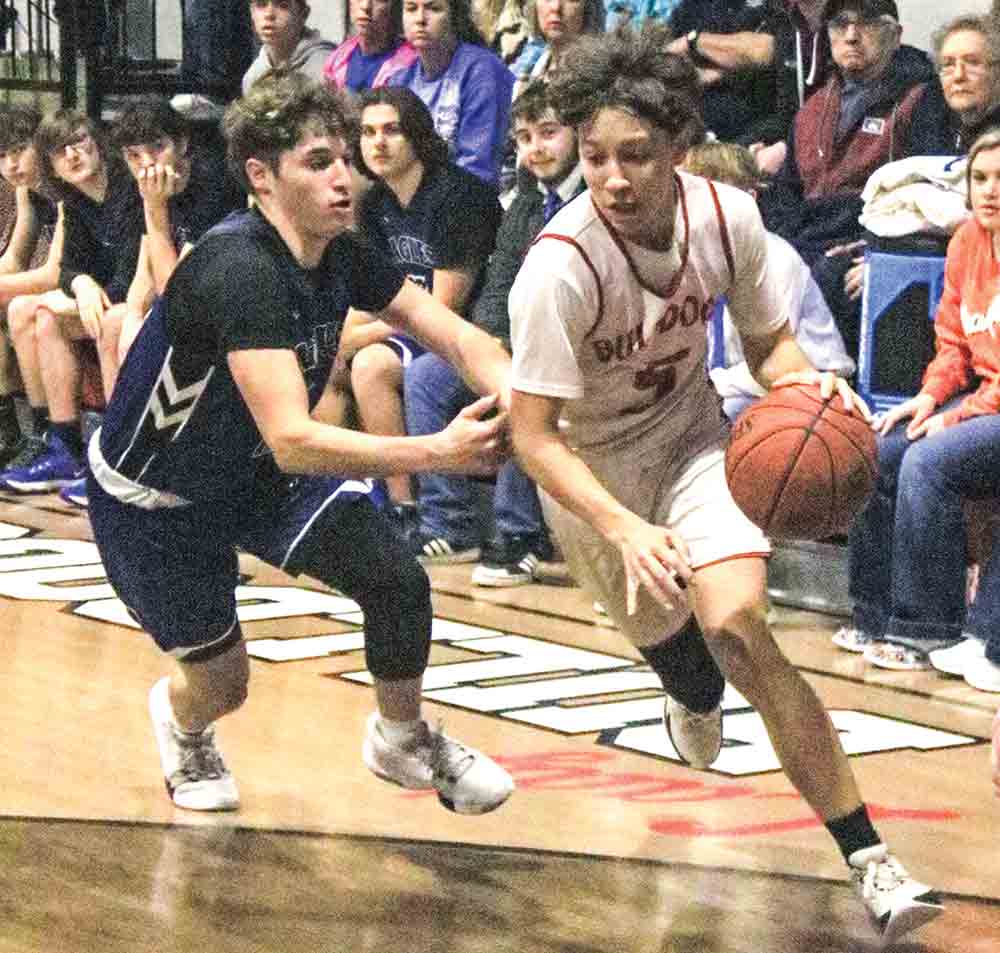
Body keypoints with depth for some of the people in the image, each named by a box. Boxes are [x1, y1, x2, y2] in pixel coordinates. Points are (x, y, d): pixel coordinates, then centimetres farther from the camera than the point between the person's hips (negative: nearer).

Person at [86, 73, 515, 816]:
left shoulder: (342, 255, -11)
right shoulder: (241, 271, -36)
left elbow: (456, 336, -10)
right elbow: (291, 441, -44)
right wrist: (437, 452, -51)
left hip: (254, 473, 6)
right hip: (150, 501, -6)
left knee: (397, 580, -14)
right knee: (221, 685, 5)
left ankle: (402, 739, 13)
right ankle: (182, 722, 45)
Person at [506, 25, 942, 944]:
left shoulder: (728, 215, -21)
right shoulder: (559, 265, -33)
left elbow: (769, 342, -3)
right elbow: (535, 436, -29)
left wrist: (809, 381, -26)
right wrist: (624, 531, -43)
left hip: (692, 435, 1)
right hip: (591, 469, -1)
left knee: (737, 626, -21)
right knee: (667, 635, 14)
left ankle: (868, 858, -18)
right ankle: (694, 695, 56)